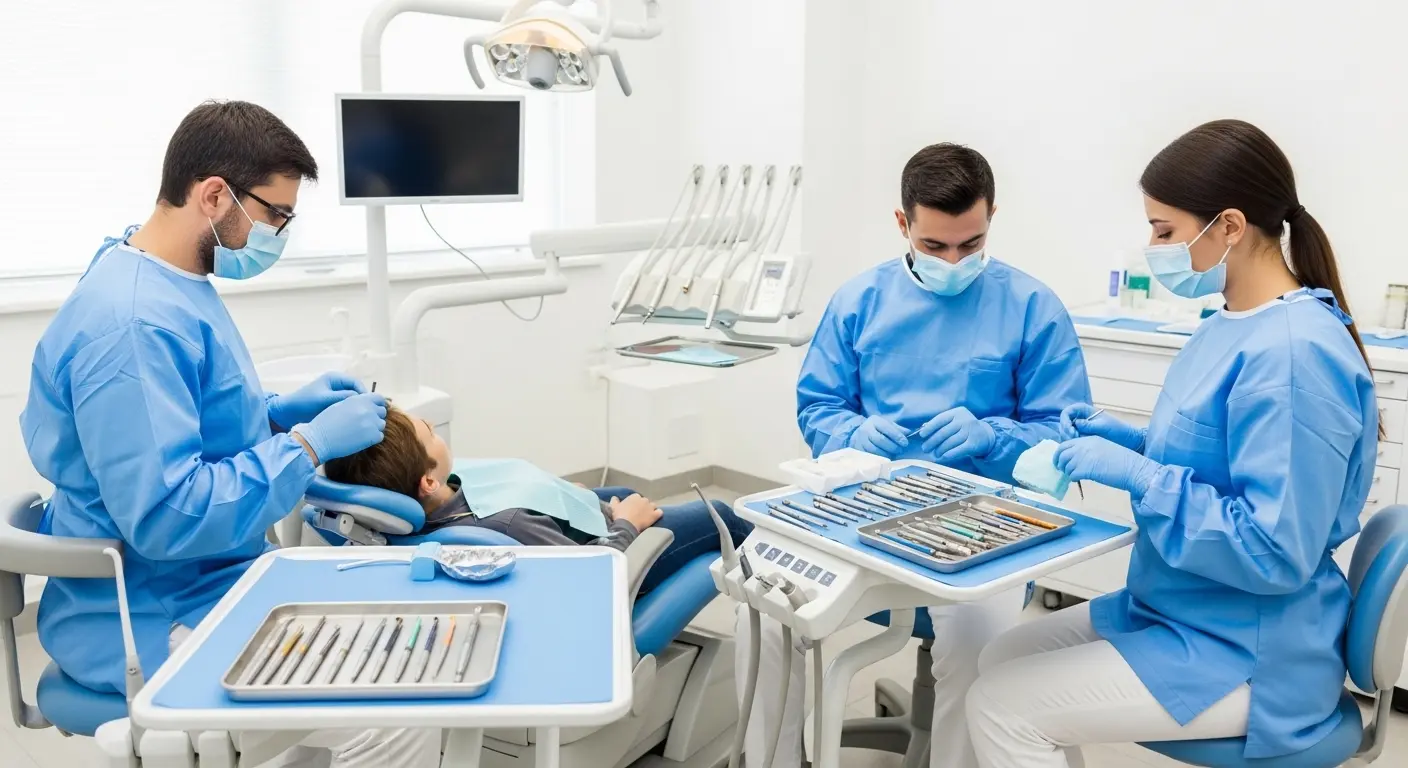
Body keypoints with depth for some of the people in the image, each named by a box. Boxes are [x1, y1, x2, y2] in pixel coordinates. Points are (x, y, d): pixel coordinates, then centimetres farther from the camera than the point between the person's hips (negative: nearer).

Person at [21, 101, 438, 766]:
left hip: (210, 583, 10)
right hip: (153, 623, -10)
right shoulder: (131, 325, -26)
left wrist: (284, 410, 5)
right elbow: (165, 518, -30)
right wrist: (311, 443, -23)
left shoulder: (174, 284, 8)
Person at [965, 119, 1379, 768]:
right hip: (1184, 613, 10)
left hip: (1246, 655, -10)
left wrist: (1136, 474, -25)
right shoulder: (1233, 326, 6)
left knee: (1001, 708, -11)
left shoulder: (1293, 354, -26)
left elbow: (1275, 553, -28)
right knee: (1003, 660, 10)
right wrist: (1127, 442, 3)